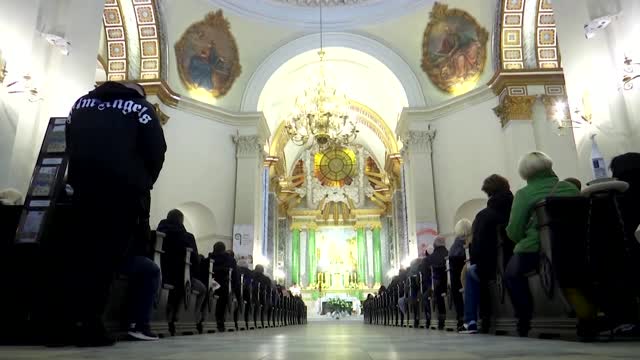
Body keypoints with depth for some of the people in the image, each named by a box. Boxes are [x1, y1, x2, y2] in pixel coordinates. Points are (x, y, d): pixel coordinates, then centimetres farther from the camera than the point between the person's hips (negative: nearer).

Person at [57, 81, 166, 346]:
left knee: (83, 254, 11)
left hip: (83, 188, 5)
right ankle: (89, 325, -3)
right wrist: (143, 184, 10)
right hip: (125, 191, -4)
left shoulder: (81, 103, 23)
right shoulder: (140, 107, 7)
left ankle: (67, 323, 11)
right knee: (108, 257, -1)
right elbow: (156, 152, -2)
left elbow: (70, 145, 20)